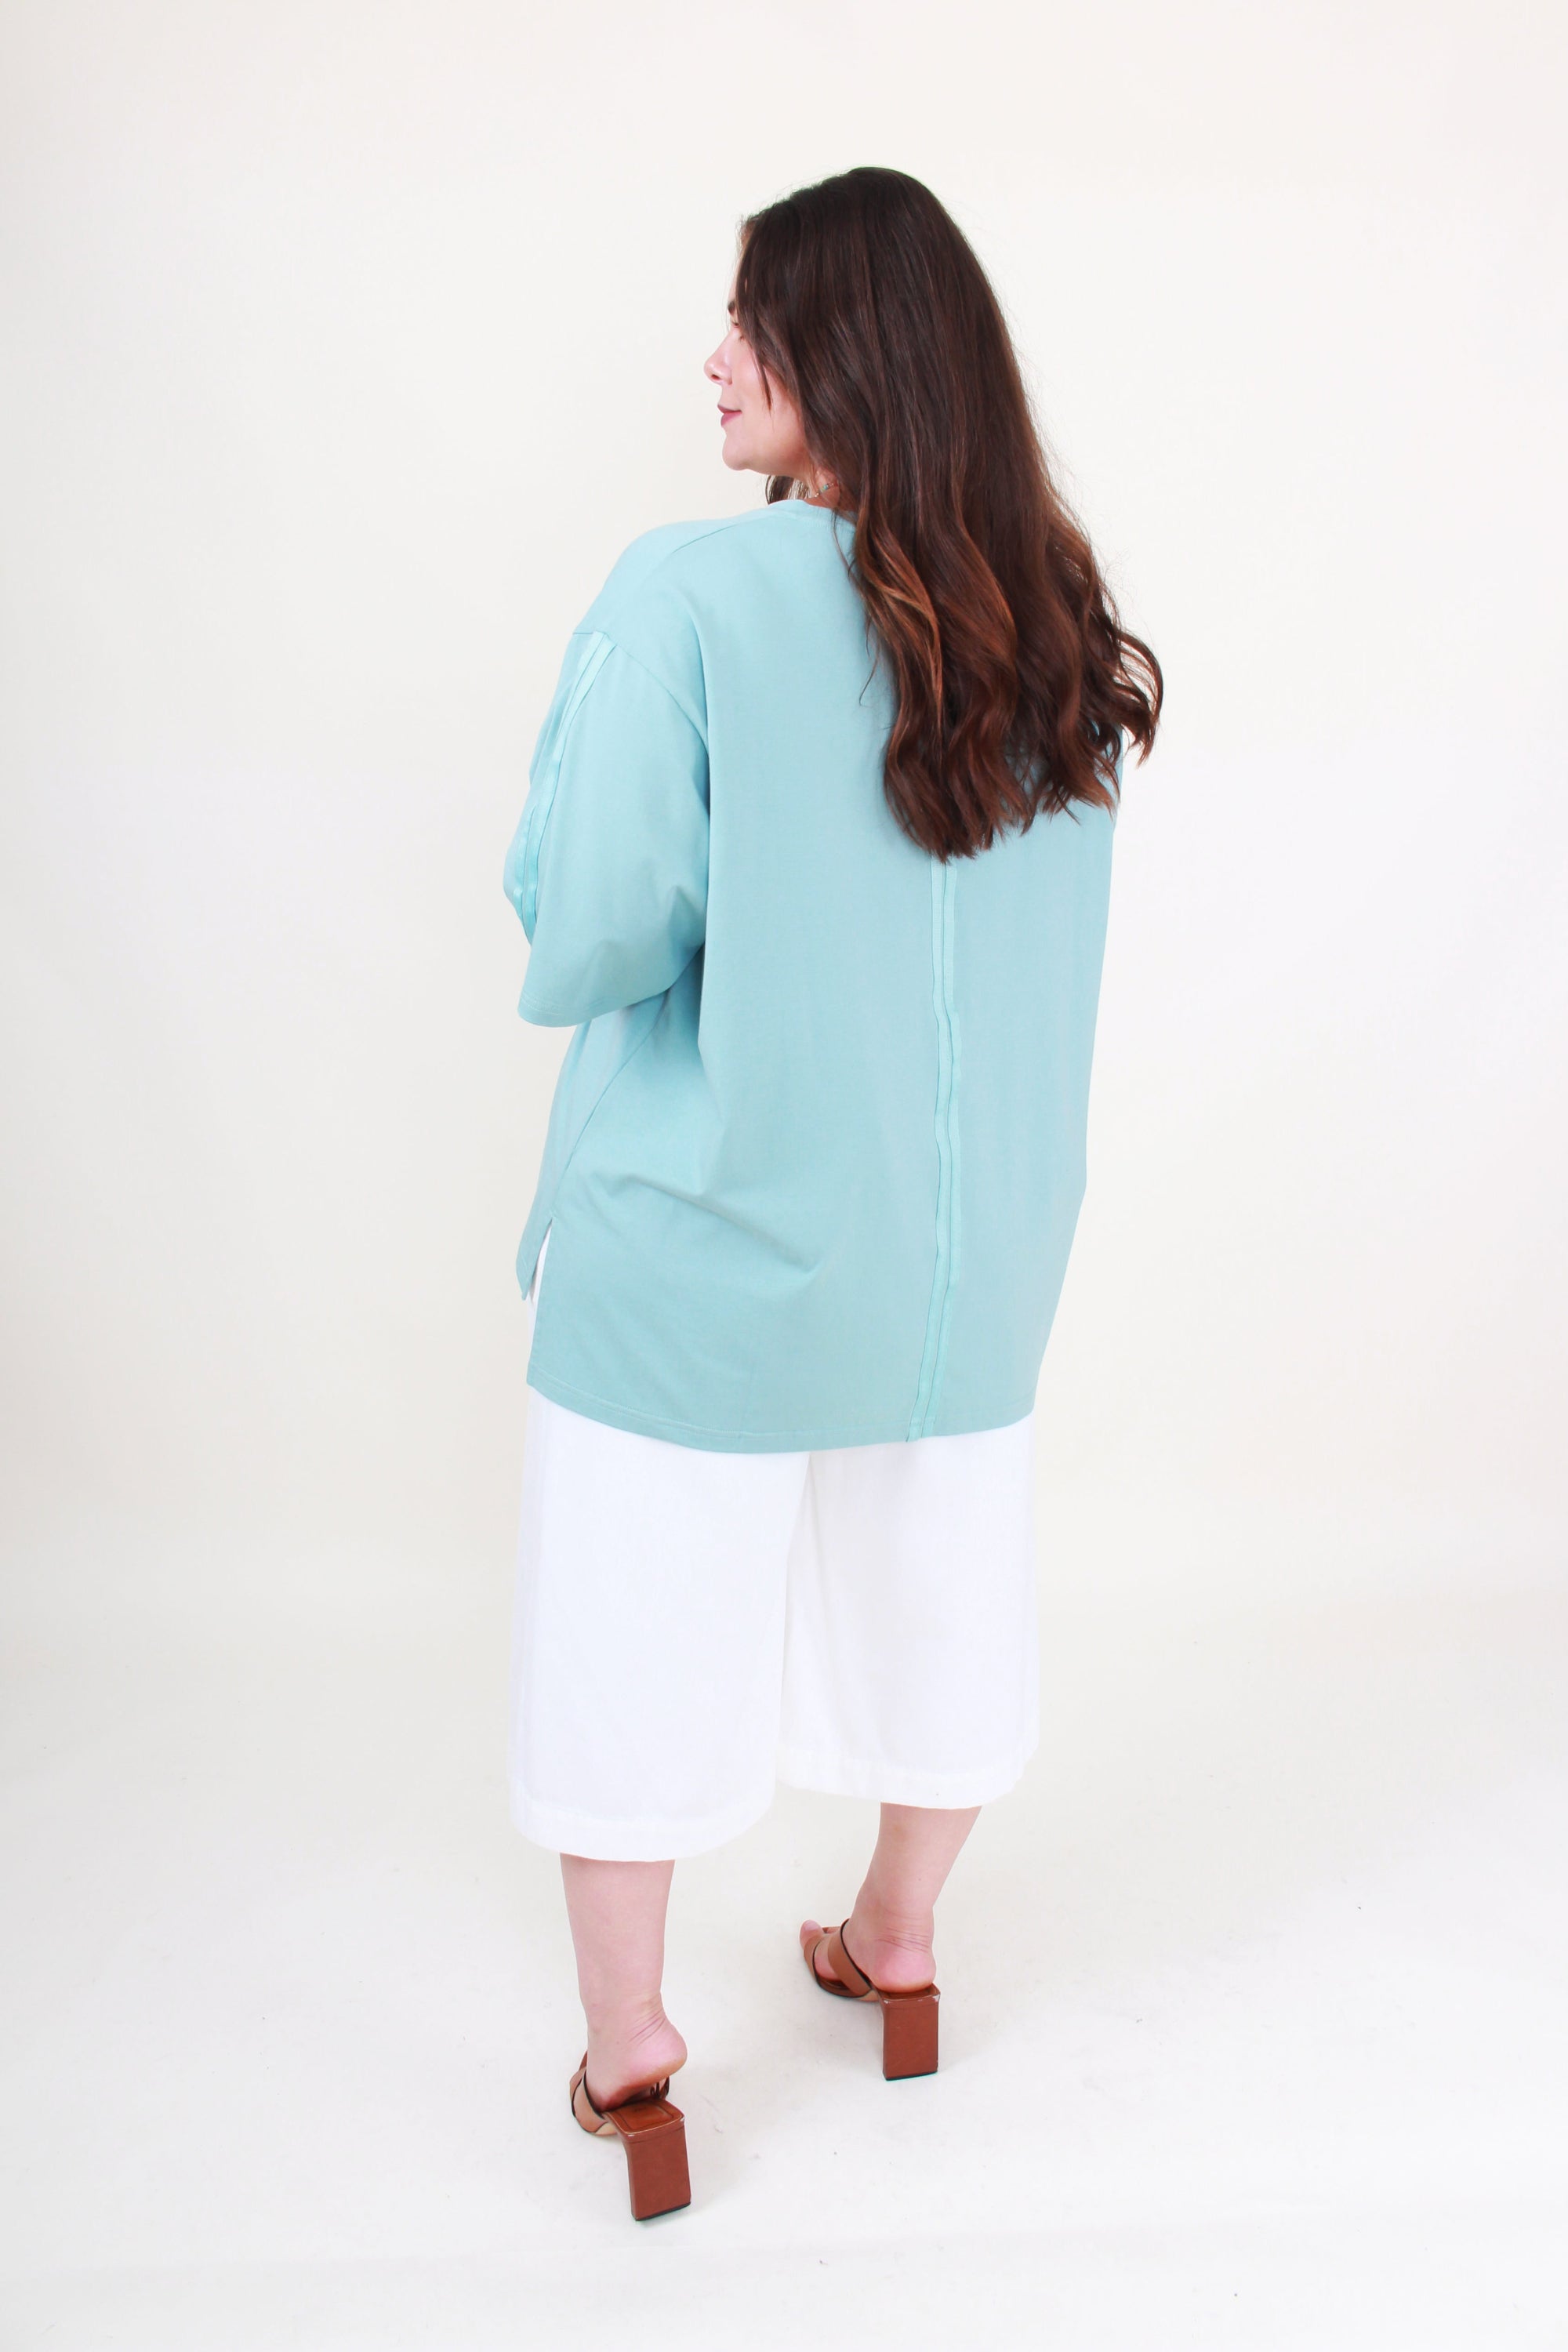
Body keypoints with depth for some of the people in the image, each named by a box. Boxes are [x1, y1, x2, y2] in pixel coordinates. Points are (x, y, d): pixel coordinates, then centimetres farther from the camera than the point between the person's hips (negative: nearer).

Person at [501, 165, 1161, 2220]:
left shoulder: (690, 599, -18)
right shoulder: (1052, 630, 2)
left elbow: (597, 933, -20)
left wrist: (567, 949, 1)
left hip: (707, 1239, -5)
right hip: (968, 1240, 6)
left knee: (637, 1623, 12)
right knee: (935, 1584, 21)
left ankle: (629, 2043, 27)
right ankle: (900, 1940, 43)